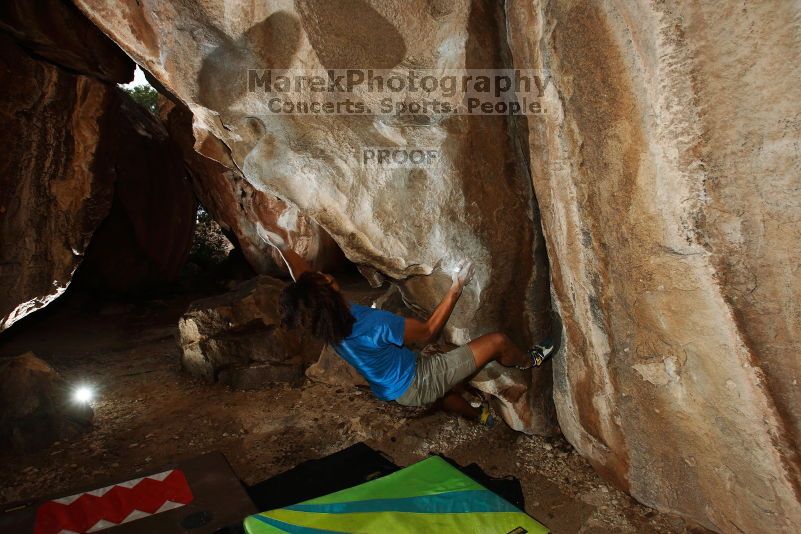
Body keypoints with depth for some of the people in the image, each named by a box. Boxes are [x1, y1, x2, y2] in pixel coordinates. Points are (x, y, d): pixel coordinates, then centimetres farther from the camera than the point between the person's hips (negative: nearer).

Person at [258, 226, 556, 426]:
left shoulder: (322, 322, -16)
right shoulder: (375, 324, -38)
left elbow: (302, 276, 3)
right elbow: (428, 332, -22)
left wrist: (281, 246, -3)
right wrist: (456, 289, -19)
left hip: (393, 391, 8)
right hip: (417, 386, -7)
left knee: (452, 388, 38)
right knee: (497, 341, 3)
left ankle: (478, 415, 65)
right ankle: (528, 362, 35)